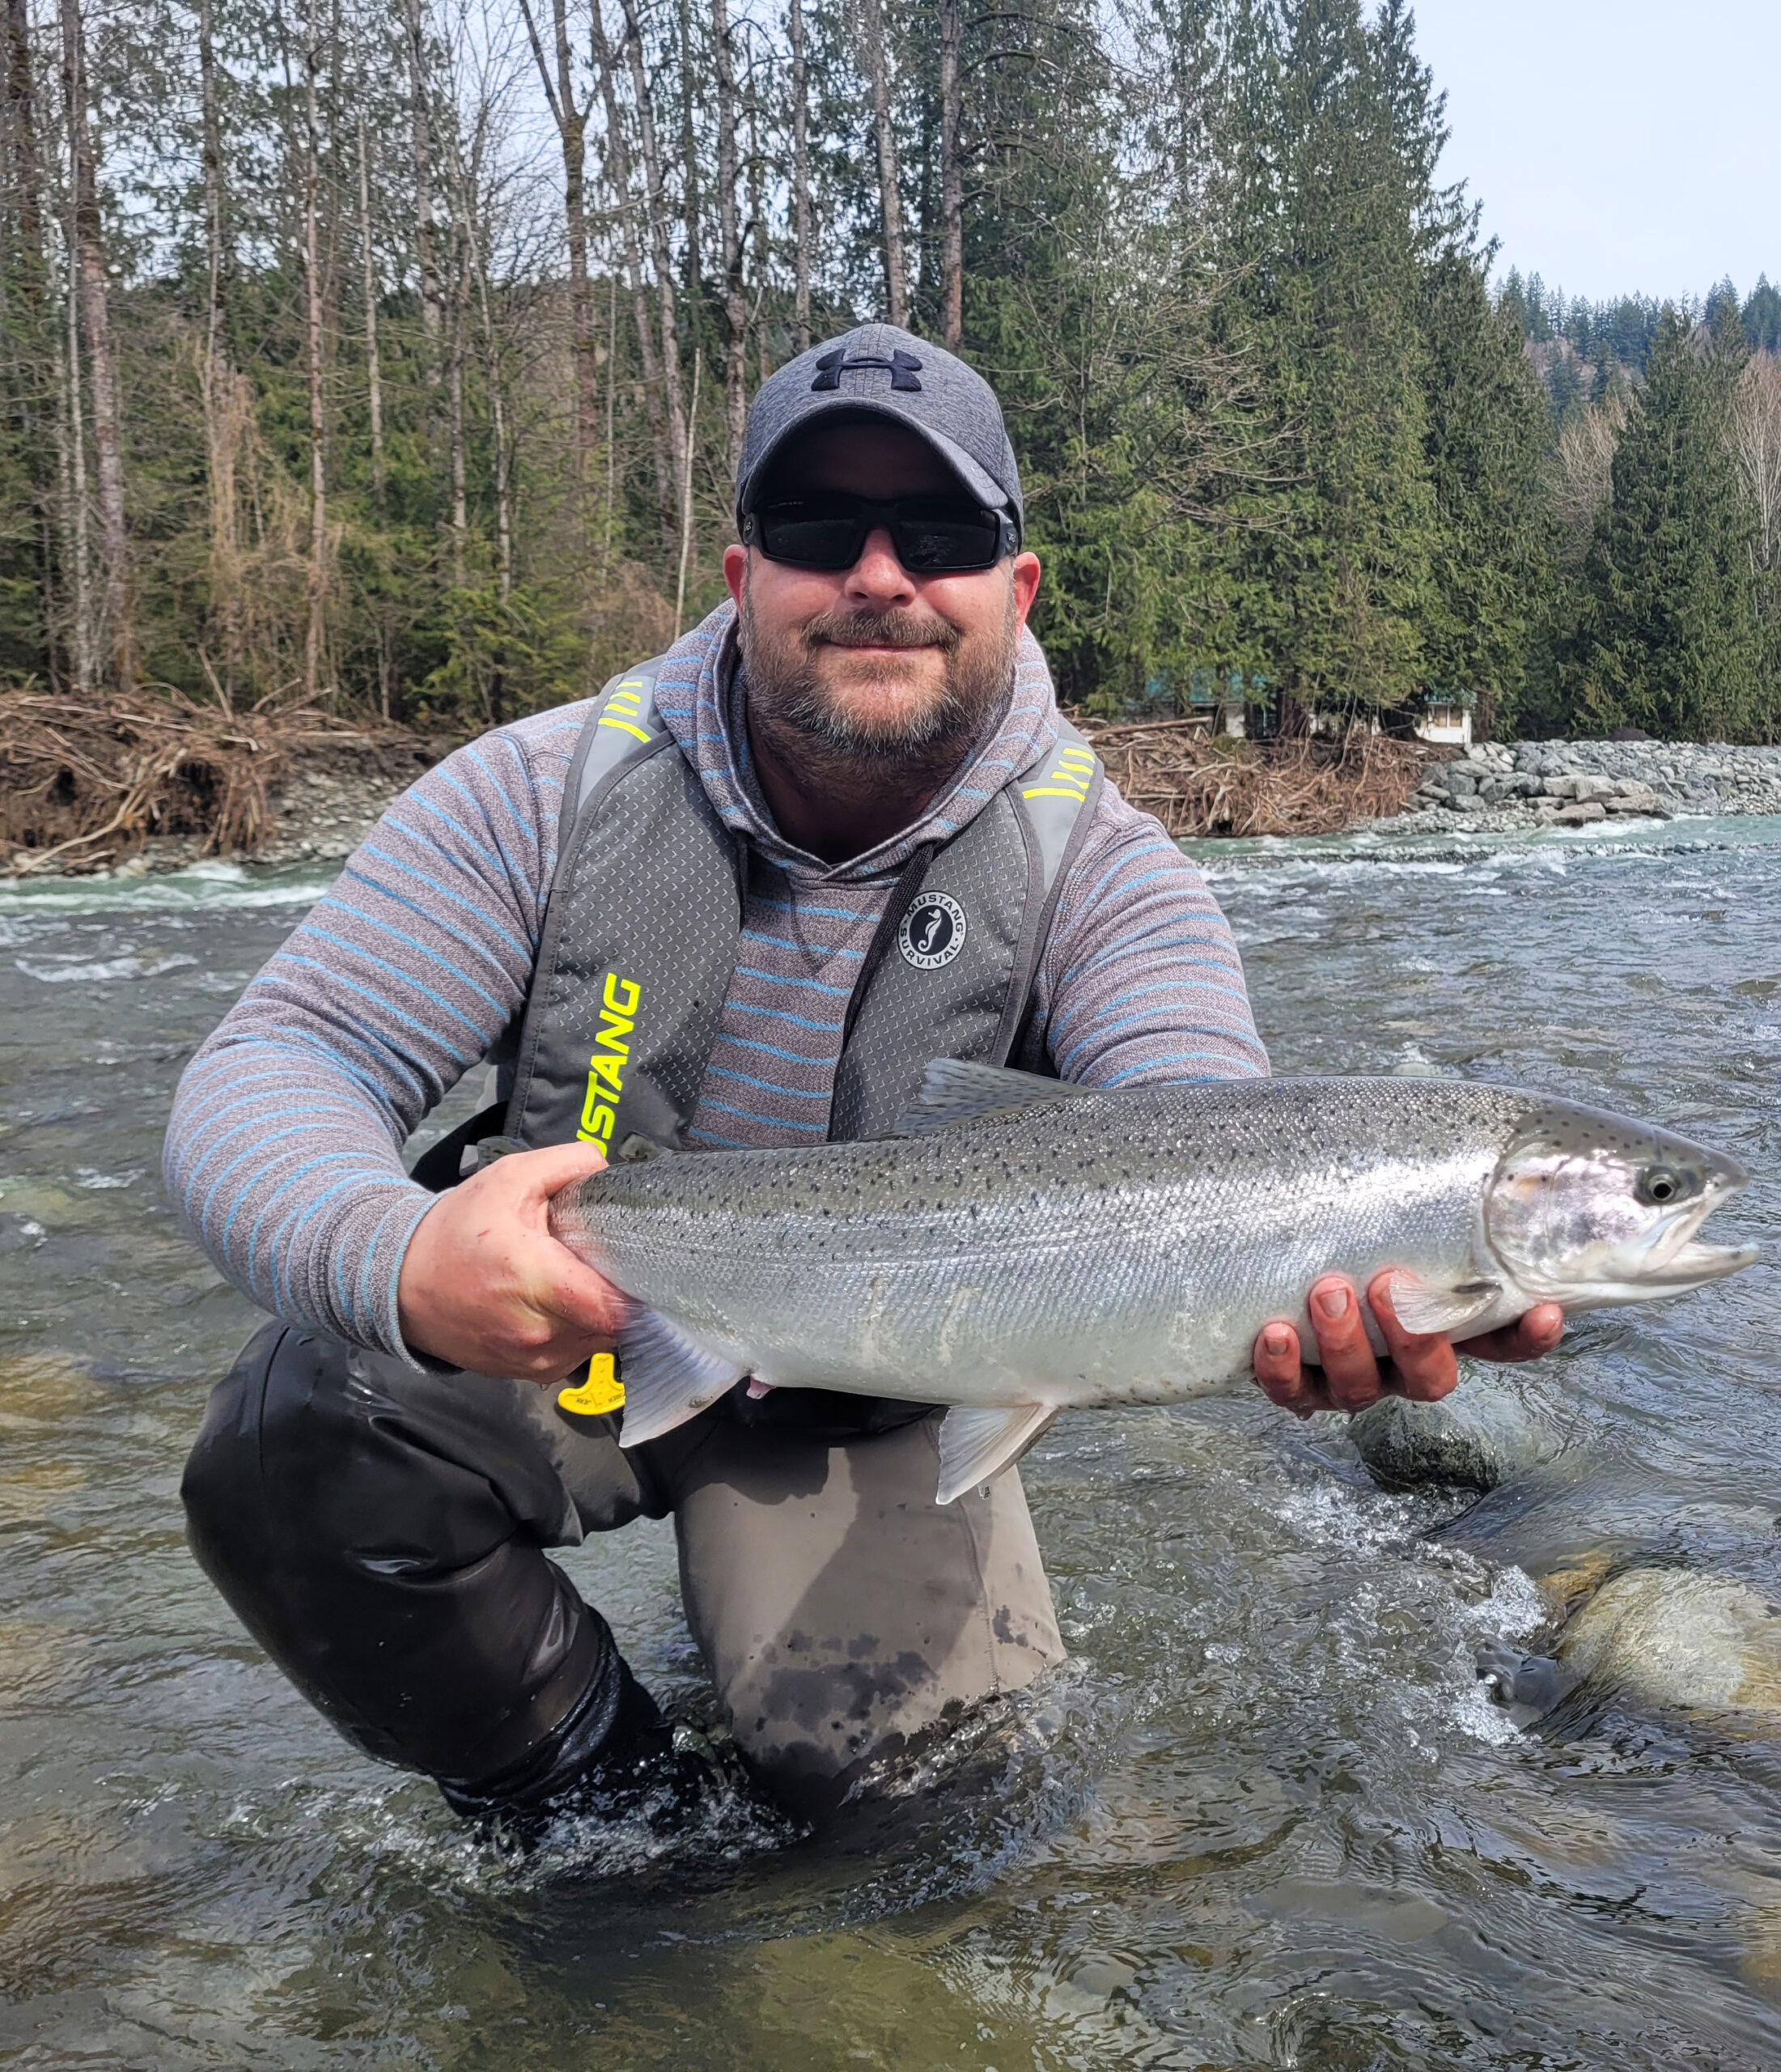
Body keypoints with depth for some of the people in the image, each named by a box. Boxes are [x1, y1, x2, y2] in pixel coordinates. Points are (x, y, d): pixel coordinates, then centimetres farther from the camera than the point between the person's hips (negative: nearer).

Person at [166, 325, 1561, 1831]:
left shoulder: (1099, 878, -16)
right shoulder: (547, 797, -14)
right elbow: (275, 1066, -19)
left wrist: (1338, 1288, -61)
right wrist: (399, 1262, -45)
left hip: (864, 1417, 1)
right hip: (536, 1353, 0)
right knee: (289, 1451, -27)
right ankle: (578, 1772, 3)